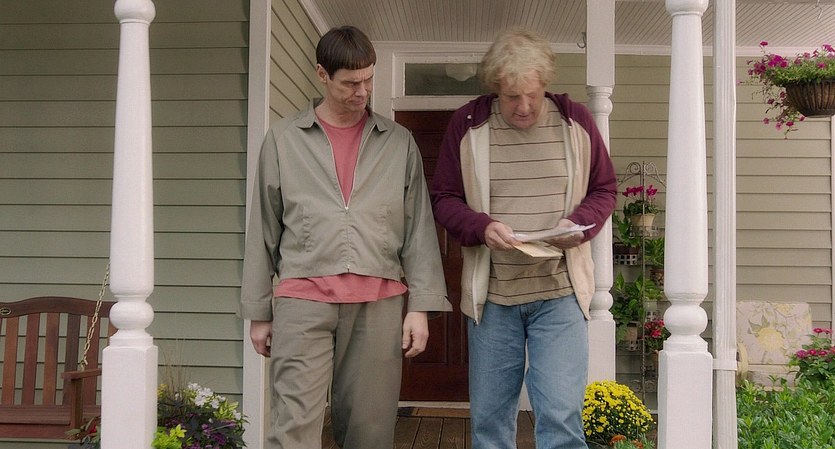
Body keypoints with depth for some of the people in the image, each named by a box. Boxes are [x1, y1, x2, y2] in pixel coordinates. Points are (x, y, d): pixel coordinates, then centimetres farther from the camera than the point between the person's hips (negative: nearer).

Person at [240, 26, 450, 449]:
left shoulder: (399, 143, 12)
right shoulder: (283, 138, 10)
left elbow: (419, 229, 10)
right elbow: (263, 231, 11)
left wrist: (421, 305, 2)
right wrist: (258, 311, 9)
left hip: (380, 302, 1)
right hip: (302, 302, -1)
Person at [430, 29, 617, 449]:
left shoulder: (576, 120, 2)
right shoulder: (466, 124, 0)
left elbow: (604, 190, 11)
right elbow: (443, 198, 5)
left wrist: (579, 223, -10)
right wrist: (482, 227, -15)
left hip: (560, 292, -1)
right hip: (491, 294, 1)